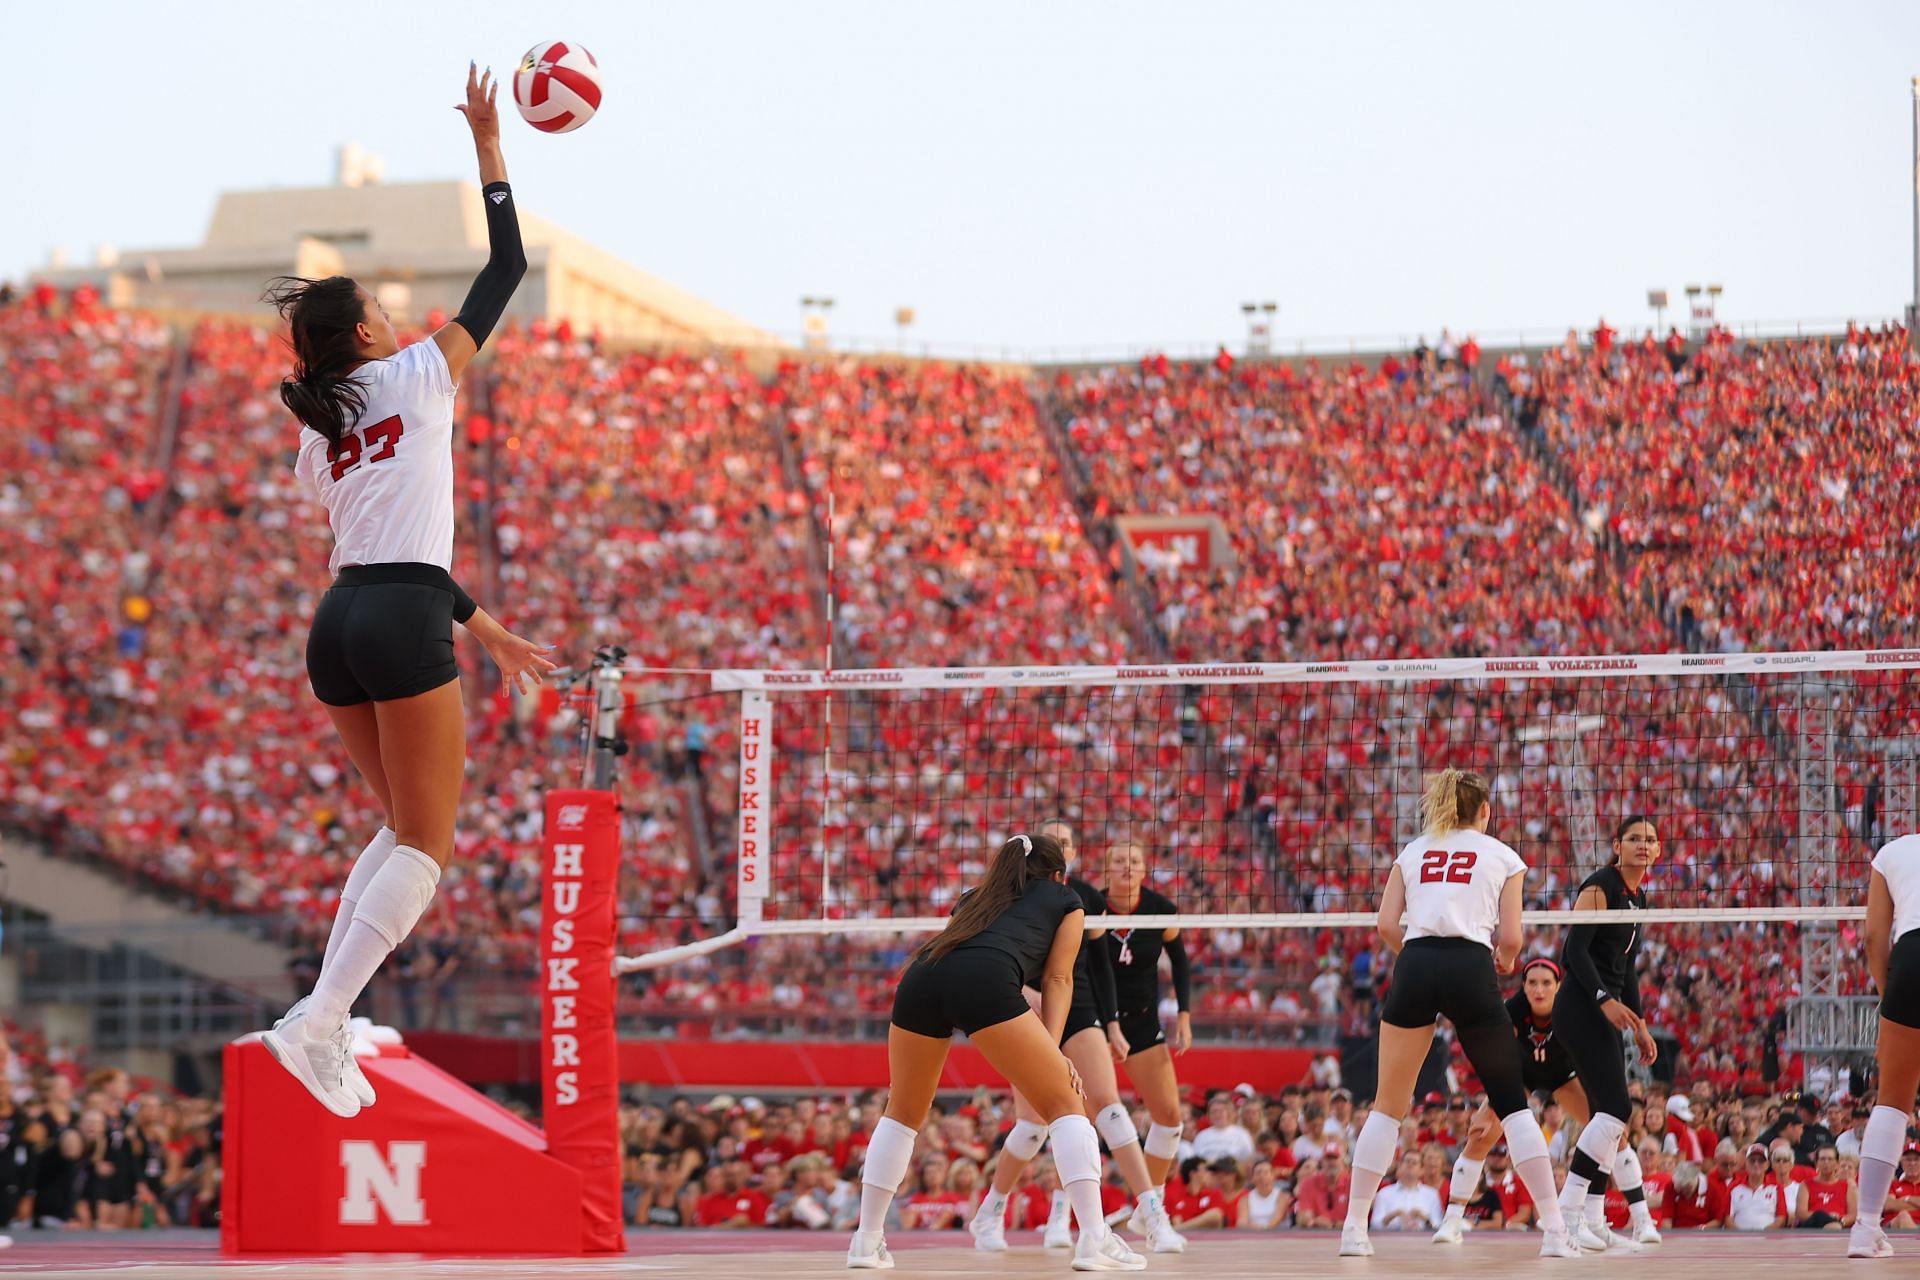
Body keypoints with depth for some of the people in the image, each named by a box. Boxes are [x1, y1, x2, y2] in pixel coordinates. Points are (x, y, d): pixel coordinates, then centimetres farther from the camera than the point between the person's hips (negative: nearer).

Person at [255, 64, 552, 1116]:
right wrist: (488, 148, 15)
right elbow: (506, 266, 7)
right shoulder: (417, 375, 1)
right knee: (426, 848, -3)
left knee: (404, 826, 19)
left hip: (339, 624, 7)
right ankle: (318, 1022, -17)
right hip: (403, 628, -7)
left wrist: (484, 629, 32)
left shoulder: (319, 439, 19)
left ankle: (329, 1015, 7)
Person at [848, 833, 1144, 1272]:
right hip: (985, 983, -5)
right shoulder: (1066, 899, 29)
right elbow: (1057, 980, 17)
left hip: (920, 977, 5)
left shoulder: (978, 895, 40)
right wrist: (1052, 1049, 8)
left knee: (903, 1115, 24)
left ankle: (867, 1241, 21)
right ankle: (1094, 1240, -8)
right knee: (1064, 1104, 4)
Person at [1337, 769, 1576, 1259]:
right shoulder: (1502, 856, 16)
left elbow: (1387, 926, 10)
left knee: (1389, 1105, 11)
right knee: (1512, 1102, 6)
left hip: (1415, 966, 2)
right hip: (1471, 970, -2)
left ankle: (1354, 1229, 7)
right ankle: (1554, 1231, -1)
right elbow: (1510, 937, 6)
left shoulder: (1413, 851, 21)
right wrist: (1504, 959, 28)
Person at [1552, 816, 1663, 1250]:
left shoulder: (1637, 898, 17)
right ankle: (1566, 1212, -19)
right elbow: (1574, 950, -18)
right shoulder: (1600, 887, -10)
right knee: (1616, 1108, -17)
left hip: (1607, 1012, 10)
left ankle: (1593, 1222, 7)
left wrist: (1640, 1026, 22)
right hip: (1581, 1009, -10)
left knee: (1608, 1116, 6)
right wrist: (1605, 999, -28)